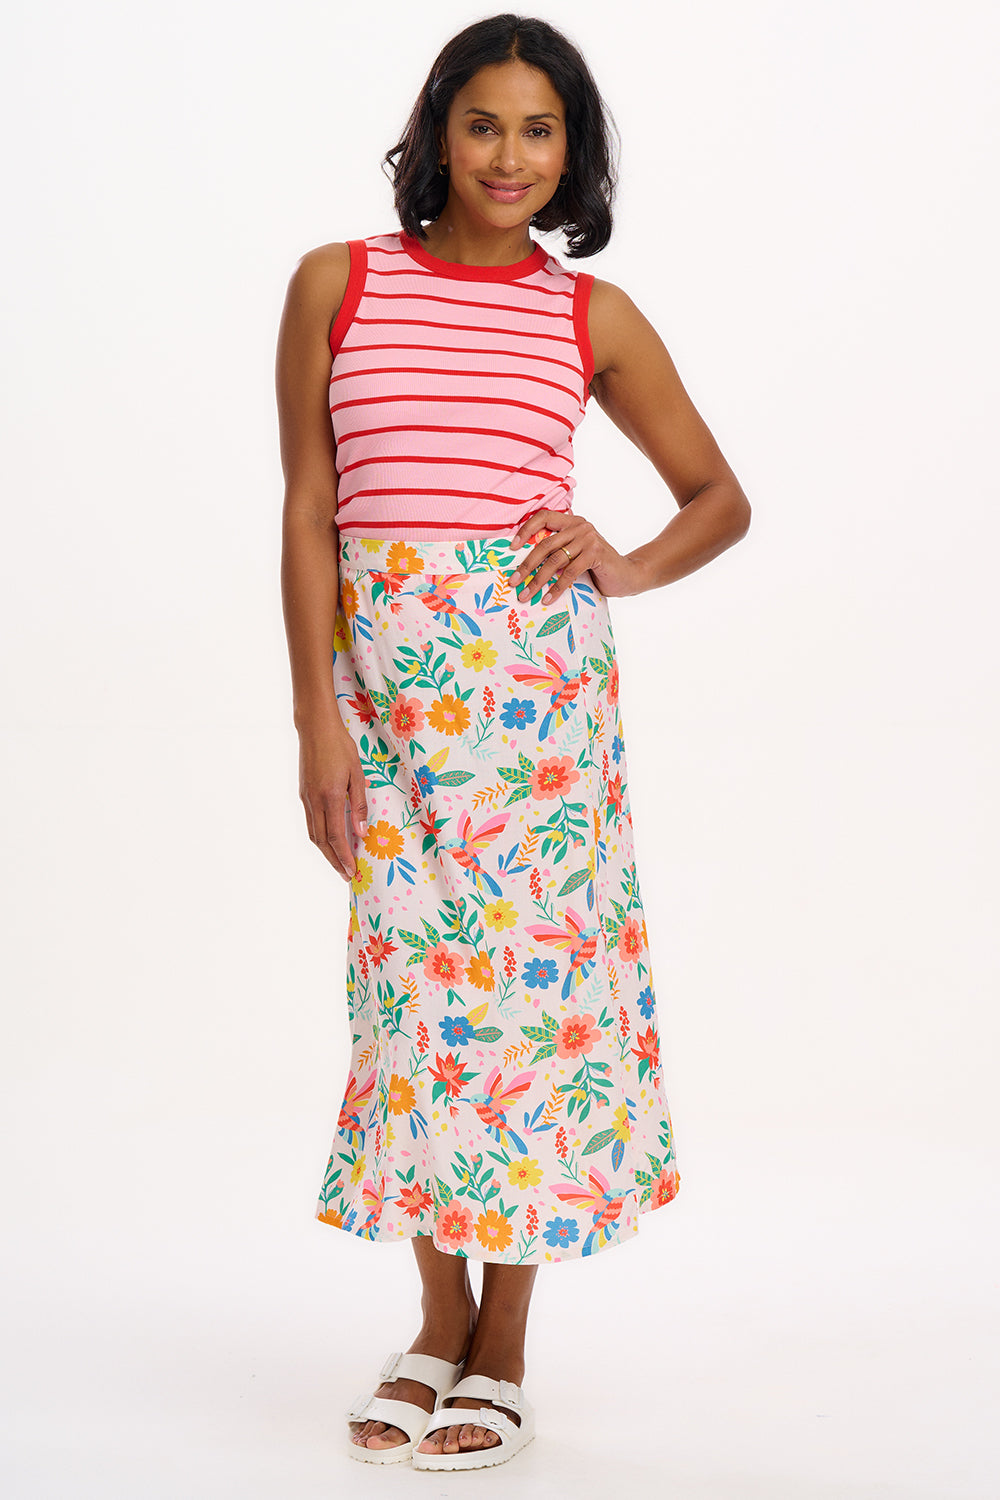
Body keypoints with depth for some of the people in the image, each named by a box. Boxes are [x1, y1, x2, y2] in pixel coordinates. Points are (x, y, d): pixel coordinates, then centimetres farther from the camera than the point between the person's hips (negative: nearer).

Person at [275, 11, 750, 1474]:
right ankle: (438, 1323, 22)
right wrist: (316, 718, -5)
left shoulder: (592, 314, 6)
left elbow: (720, 497, 14)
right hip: (382, 664, 1)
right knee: (412, 972, 5)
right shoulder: (337, 284, 6)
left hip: (535, 667, -1)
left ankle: (503, 1353, 14)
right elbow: (310, 509, 2)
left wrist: (627, 567, -7)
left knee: (526, 966, 0)